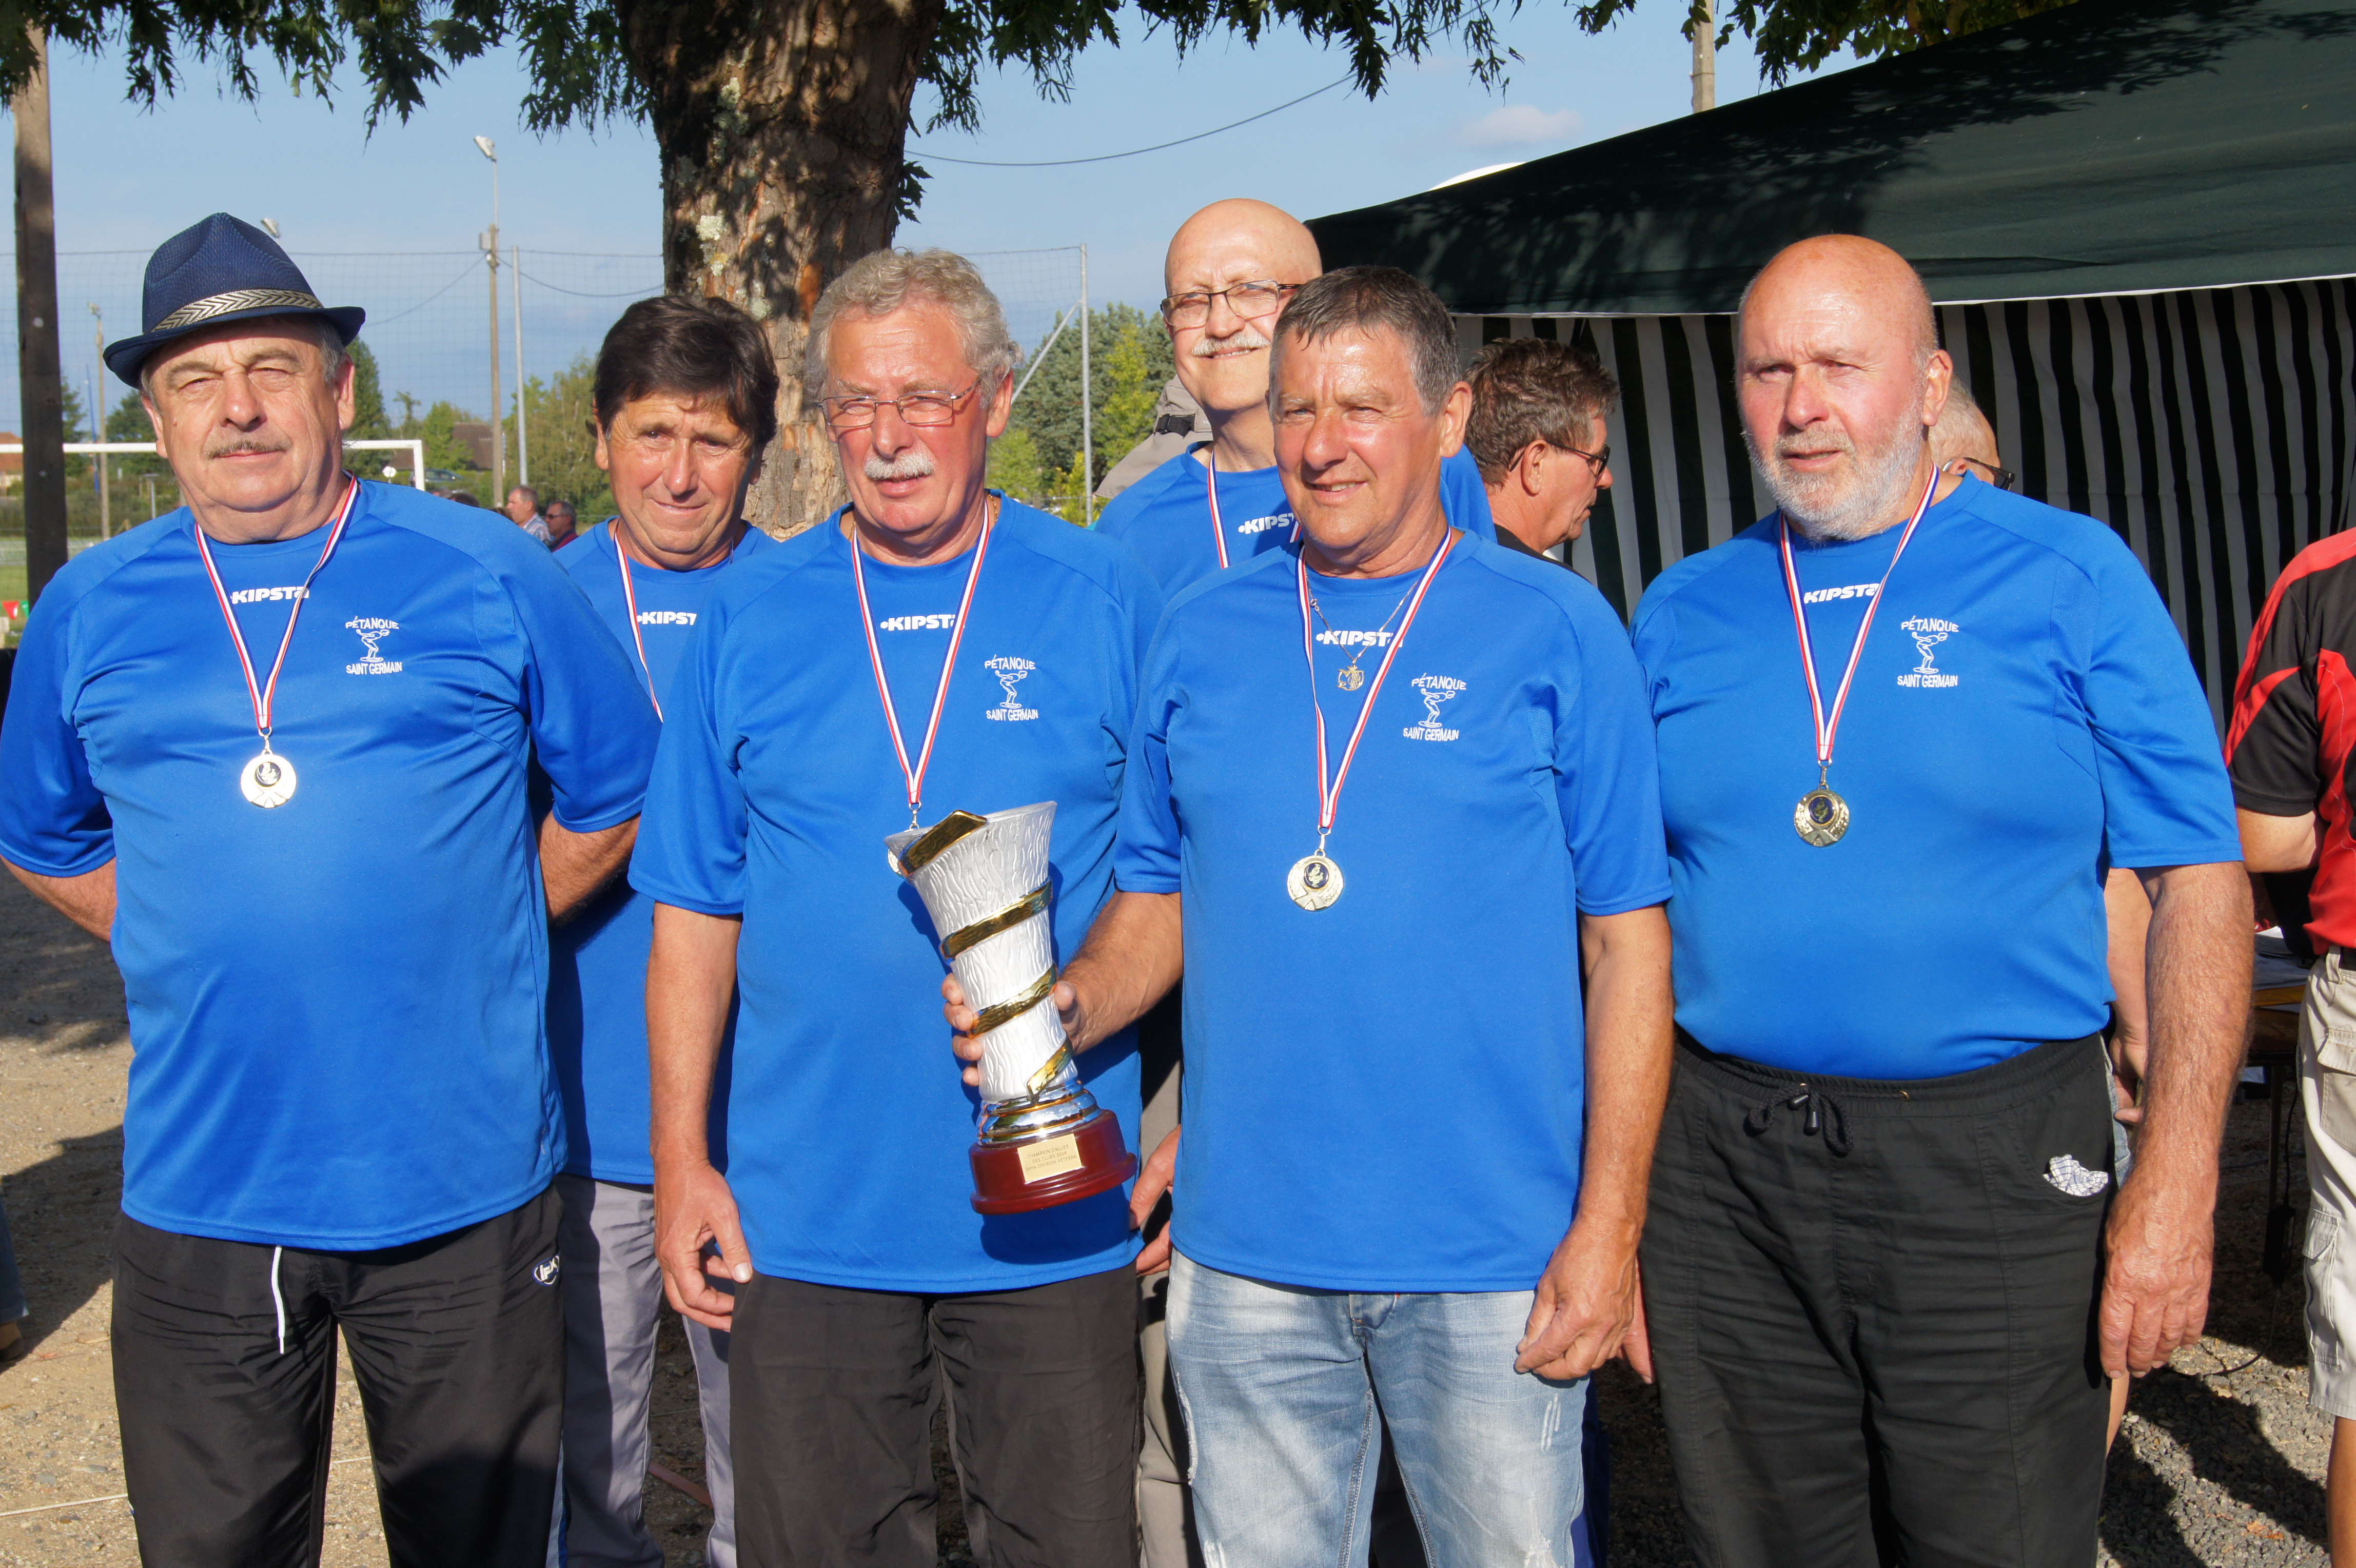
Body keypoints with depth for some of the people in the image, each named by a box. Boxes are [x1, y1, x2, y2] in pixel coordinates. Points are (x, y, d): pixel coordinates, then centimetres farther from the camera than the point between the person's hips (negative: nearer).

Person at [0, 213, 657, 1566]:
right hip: (199, 1191, 2)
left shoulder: (486, 575, -1)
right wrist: (203, 949, 8)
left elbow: (616, 794, 7)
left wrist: (478, 935, 3)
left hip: (462, 1185, -2)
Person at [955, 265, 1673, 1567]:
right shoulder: (1200, 640, 7)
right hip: (1244, 1245, 3)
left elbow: (1627, 939, -3)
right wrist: (1068, 1005, -8)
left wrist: (1608, 1224, -8)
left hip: (1489, 1256, -3)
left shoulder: (1555, 632, -2)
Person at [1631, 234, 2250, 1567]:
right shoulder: (1683, 613, 7)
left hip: (1994, 1174, -3)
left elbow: (2200, 883, -4)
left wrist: (2175, 1184, -11)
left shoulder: (2070, 578, -2)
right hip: (1724, 1174, 3)